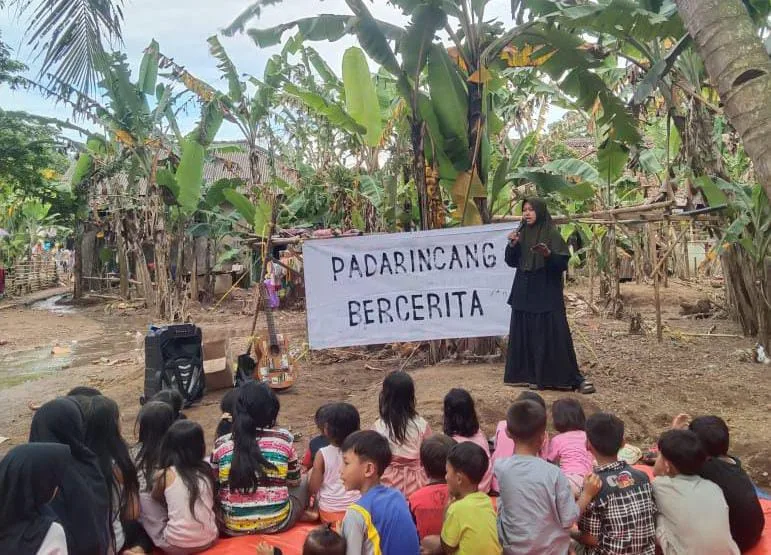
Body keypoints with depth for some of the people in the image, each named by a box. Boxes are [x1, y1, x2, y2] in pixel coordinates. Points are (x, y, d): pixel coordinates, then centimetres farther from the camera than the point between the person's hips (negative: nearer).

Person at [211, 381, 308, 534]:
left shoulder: (221, 444, -6)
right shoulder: (284, 438, -8)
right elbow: (295, 480, 6)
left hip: (233, 527, 1)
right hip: (278, 523, -1)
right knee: (304, 483, 24)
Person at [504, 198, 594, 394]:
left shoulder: (551, 234, -7)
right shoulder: (521, 233, 9)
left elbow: (563, 262, -11)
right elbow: (511, 262, 9)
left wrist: (548, 254, -29)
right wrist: (512, 246, -8)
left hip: (547, 293, -5)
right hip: (524, 293, 6)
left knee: (553, 333, -6)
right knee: (527, 334, 6)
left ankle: (572, 377, 1)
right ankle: (533, 375, 16)